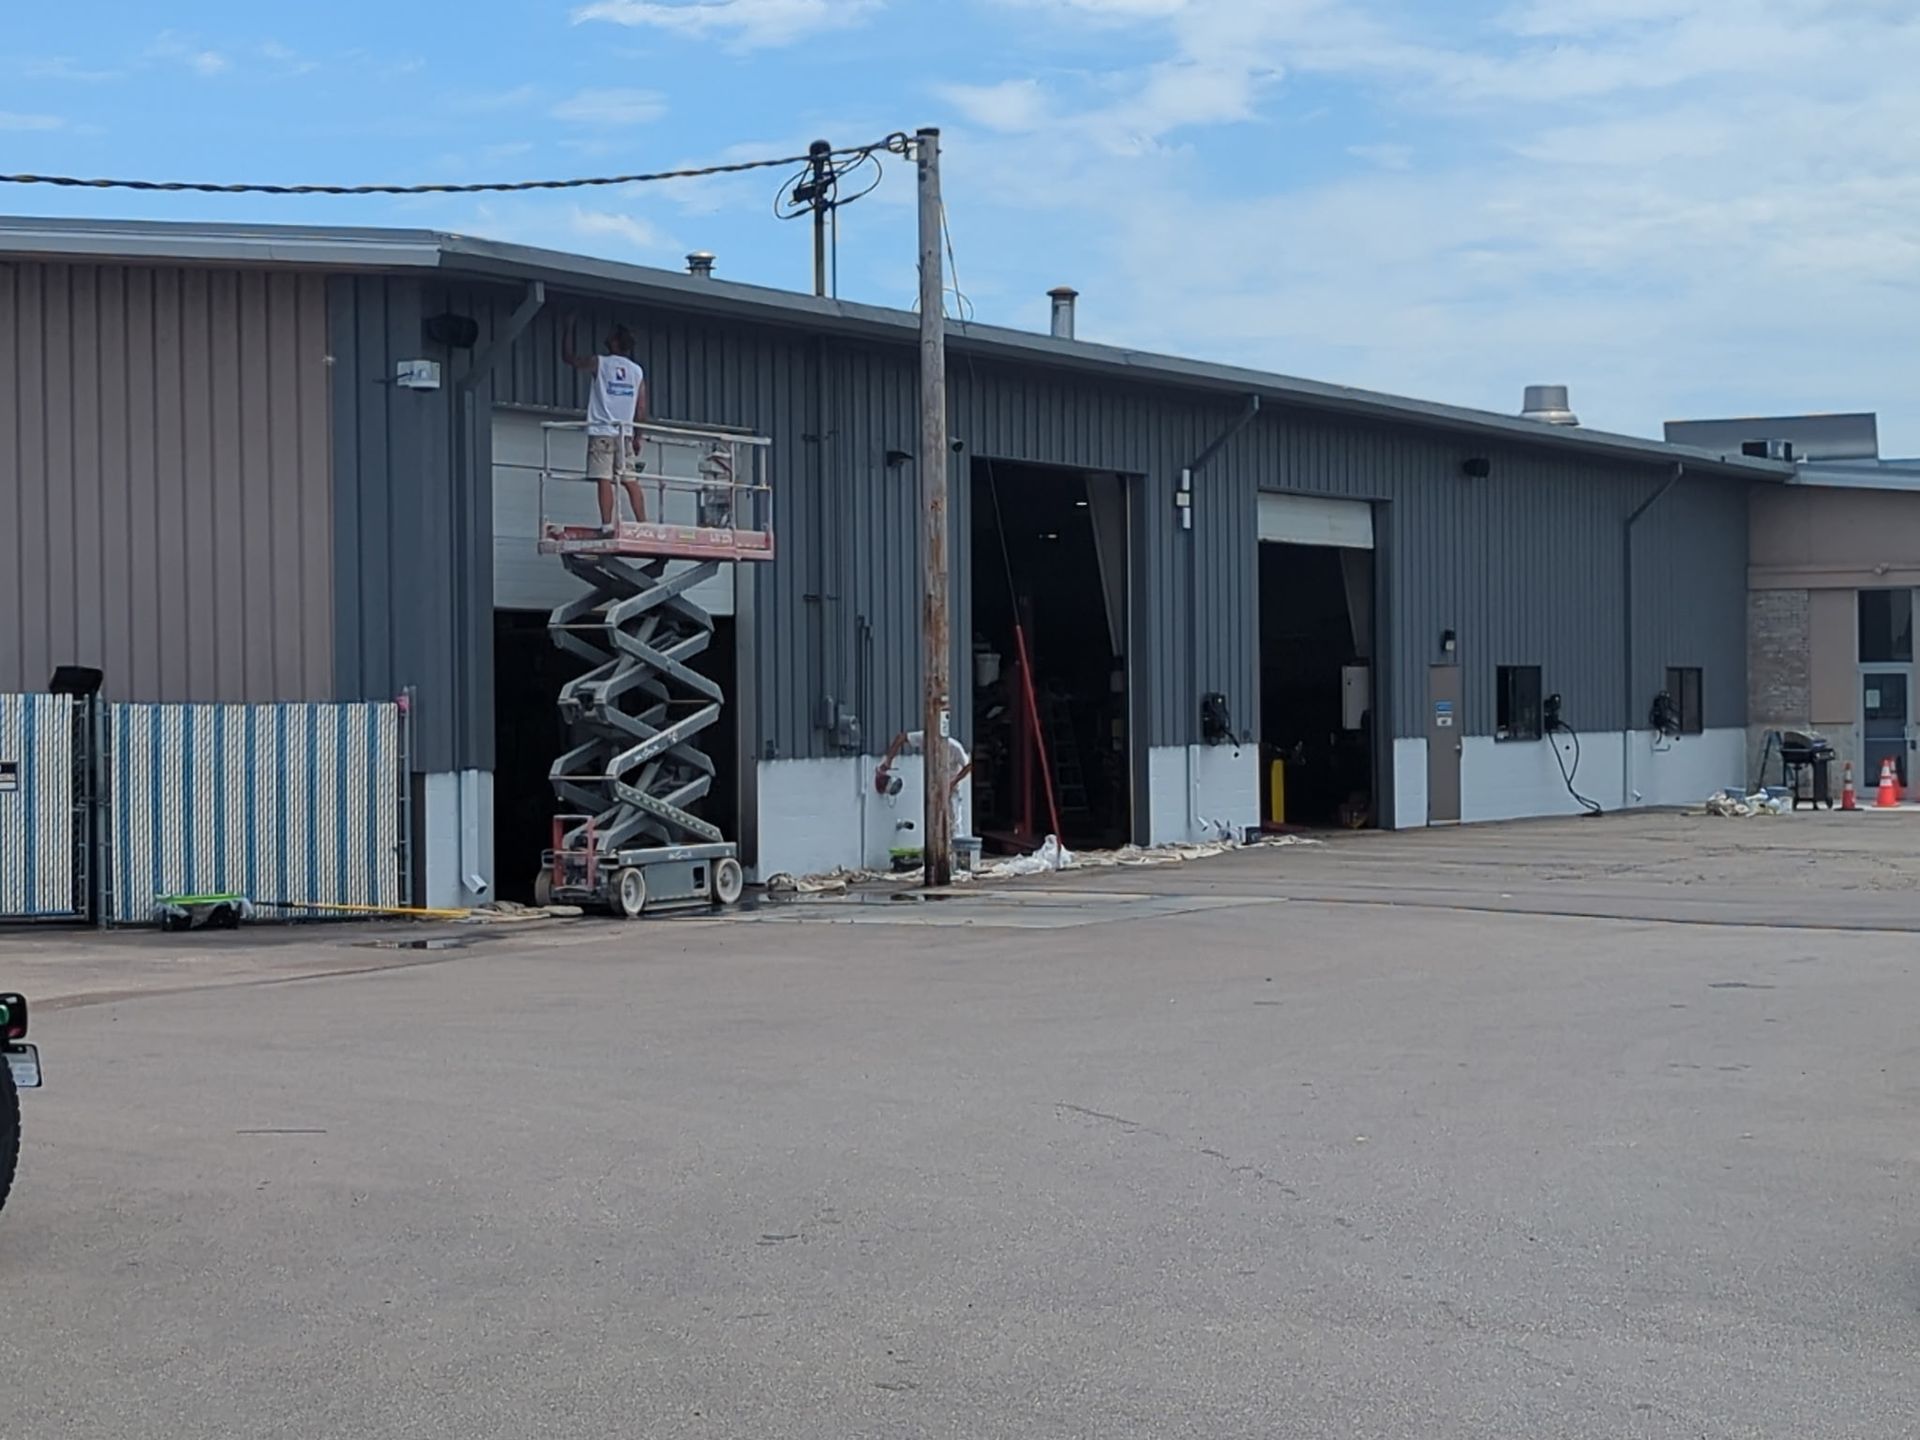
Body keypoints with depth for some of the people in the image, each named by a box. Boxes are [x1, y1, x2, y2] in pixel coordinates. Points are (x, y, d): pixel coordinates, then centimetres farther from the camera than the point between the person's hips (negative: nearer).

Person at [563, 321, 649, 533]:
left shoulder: (599, 363, -2)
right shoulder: (637, 371, 9)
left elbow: (567, 356, 10)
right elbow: (641, 409, 7)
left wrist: (569, 328, 20)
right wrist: (637, 436, 15)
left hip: (602, 432, -4)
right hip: (625, 433, 4)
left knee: (604, 480, -9)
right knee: (631, 482, 6)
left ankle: (607, 525, -16)